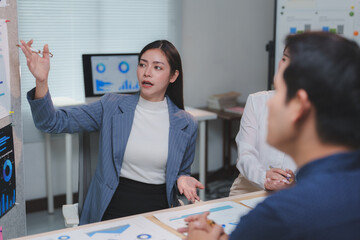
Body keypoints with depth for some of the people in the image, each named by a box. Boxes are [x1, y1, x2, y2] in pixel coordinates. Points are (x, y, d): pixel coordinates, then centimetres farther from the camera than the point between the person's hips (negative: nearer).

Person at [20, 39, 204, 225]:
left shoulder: (186, 124, 3)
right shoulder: (111, 107, 0)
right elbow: (54, 122, -5)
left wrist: (182, 180, -7)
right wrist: (41, 81, -21)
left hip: (158, 212, 1)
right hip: (111, 208, -1)